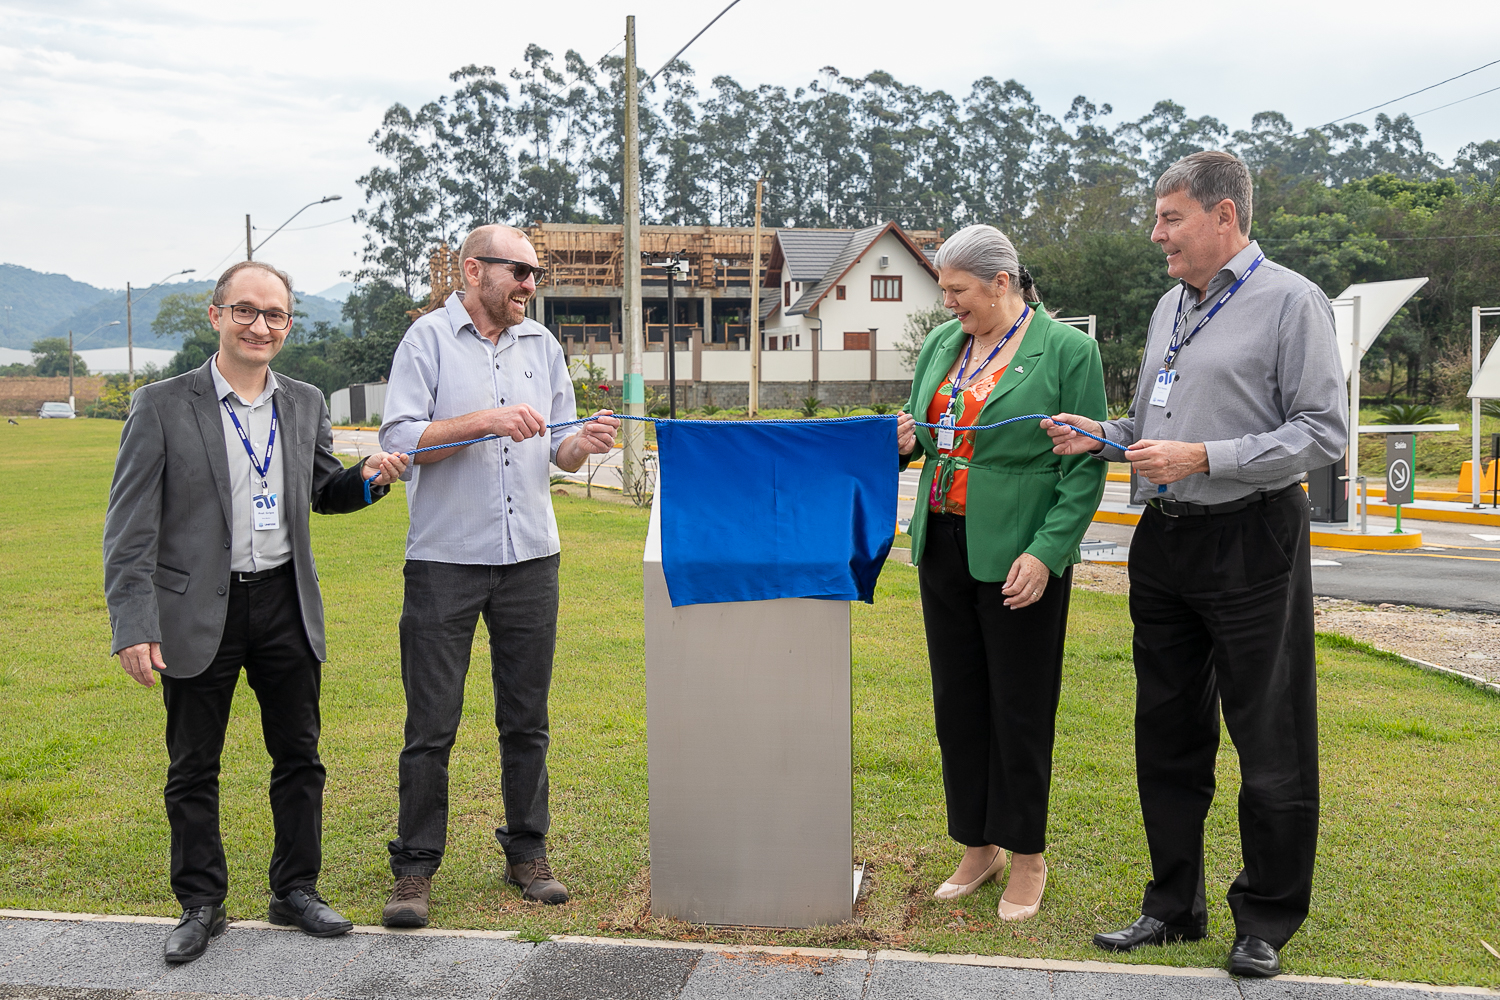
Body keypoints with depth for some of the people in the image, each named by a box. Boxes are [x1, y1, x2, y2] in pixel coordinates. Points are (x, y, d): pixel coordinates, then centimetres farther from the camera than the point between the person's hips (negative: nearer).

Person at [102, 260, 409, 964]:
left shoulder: (306, 404, 6)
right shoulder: (161, 406, -6)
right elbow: (130, 529, -8)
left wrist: (367, 477, -4)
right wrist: (133, 628, -15)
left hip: (286, 604, 4)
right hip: (198, 613, -3)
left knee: (299, 756, 12)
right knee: (193, 768, 9)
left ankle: (295, 891, 28)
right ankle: (200, 904, 26)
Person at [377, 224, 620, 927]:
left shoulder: (541, 344, 13)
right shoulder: (429, 339, -1)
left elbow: (556, 452, 13)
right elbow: (399, 440, -10)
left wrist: (584, 442, -9)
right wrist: (484, 420, -19)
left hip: (530, 555, 4)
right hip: (445, 559, -4)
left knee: (526, 718, 10)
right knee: (432, 724, 0)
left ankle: (527, 854, 23)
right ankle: (415, 868, 11)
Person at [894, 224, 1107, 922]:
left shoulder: (1067, 349, -7)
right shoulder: (942, 344, 11)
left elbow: (1085, 467, -10)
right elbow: (920, 428, 21)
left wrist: (1046, 552, -18)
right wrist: (899, 440, -3)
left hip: (1018, 558, -6)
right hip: (943, 549, 6)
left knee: (1020, 711, 4)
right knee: (958, 706, 12)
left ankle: (1027, 860, 21)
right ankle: (977, 849, 27)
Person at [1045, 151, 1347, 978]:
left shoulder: (1291, 302, -8)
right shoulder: (1170, 306, 15)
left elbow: (1324, 433, -15)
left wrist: (1204, 458, -20)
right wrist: (1103, 436, 3)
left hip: (1250, 544, -7)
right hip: (1164, 540, 7)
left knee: (1271, 747, 3)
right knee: (1168, 737, 13)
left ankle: (1266, 922, 19)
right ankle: (1175, 905, 27)